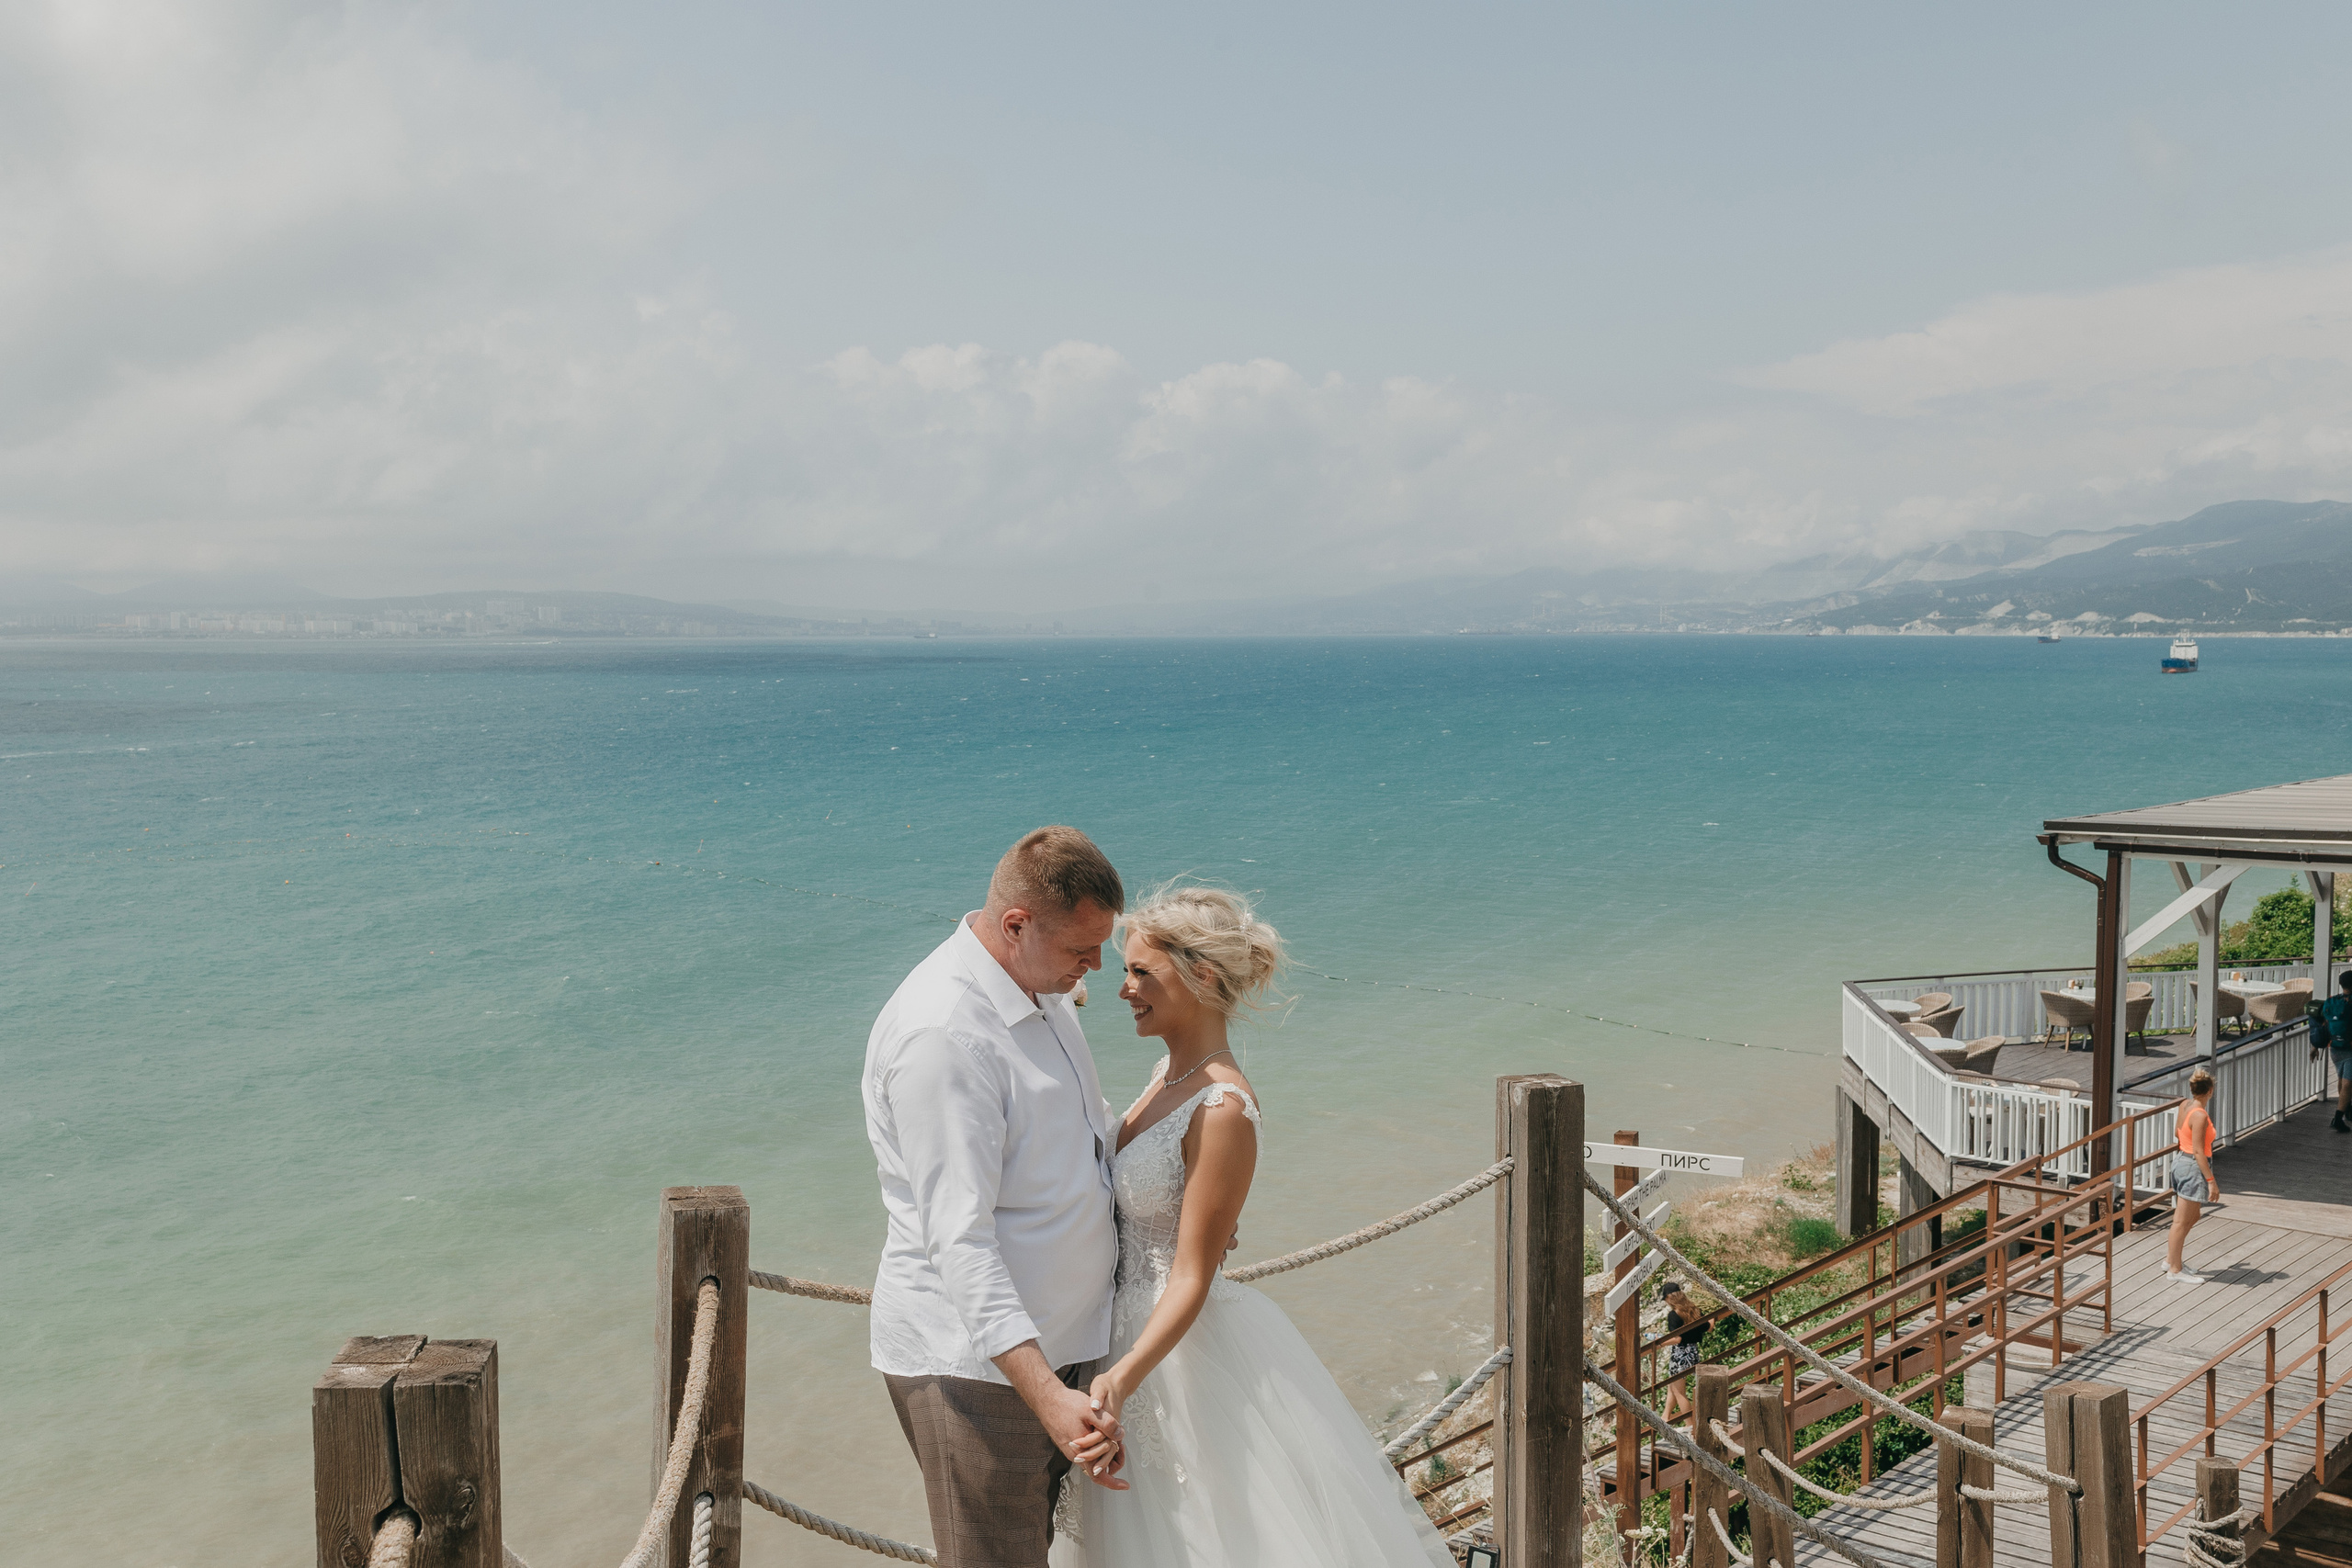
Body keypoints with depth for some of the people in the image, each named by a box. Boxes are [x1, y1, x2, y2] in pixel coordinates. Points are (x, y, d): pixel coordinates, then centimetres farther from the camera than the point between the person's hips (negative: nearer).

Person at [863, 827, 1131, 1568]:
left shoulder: (1040, 989, 7)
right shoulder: (943, 1033, -25)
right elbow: (959, 1239, -29)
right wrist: (1049, 1395, -34)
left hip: (1057, 1337, 9)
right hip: (974, 1363, -9)